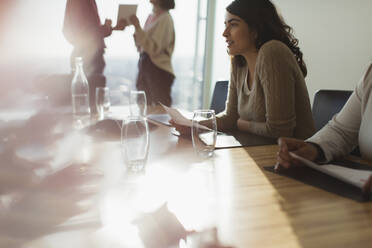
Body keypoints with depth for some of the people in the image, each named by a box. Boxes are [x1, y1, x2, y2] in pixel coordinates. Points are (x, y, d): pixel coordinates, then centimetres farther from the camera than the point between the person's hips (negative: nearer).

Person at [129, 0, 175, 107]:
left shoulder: (165, 19, -11)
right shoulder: (151, 17, 12)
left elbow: (153, 48, -21)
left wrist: (137, 26, -21)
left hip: (159, 71, -8)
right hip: (145, 67, 8)